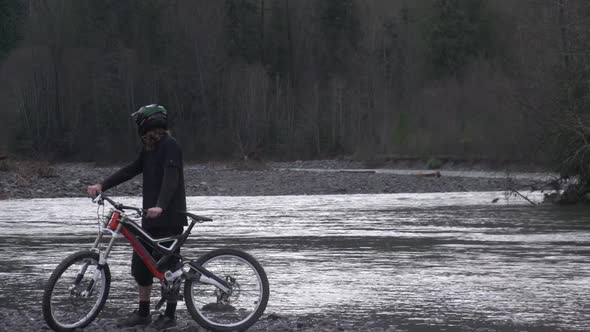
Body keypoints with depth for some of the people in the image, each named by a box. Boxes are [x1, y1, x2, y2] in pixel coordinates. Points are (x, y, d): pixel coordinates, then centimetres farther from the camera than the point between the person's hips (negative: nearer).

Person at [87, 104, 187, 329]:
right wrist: (101, 186, 0)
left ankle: (169, 315, 11)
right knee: (140, 264, 9)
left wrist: (160, 206, -42)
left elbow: (171, 178, -28)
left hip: (169, 218, -9)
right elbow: (130, 171, 10)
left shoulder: (170, 146, -14)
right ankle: (143, 313, 18)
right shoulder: (149, 149, 13)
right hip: (151, 217, 9)